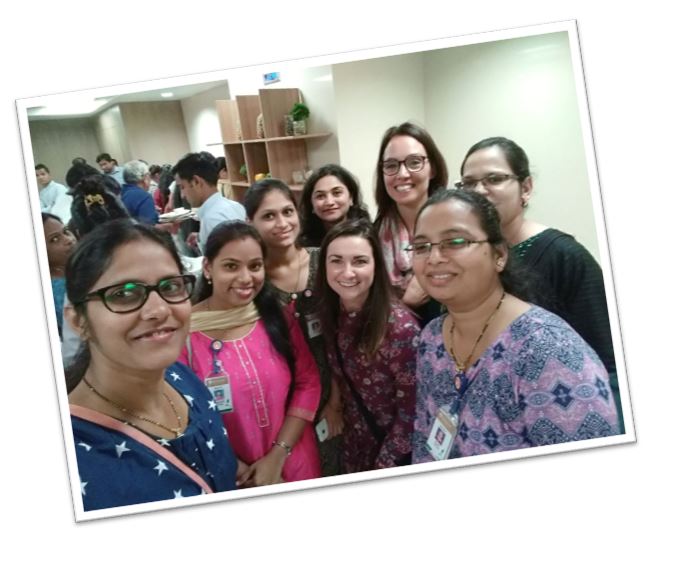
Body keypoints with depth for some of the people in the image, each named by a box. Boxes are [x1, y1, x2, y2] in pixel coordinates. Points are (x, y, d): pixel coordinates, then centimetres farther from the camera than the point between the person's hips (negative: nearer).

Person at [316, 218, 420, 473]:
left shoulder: (400, 326, -24)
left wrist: (383, 466, -16)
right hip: (354, 447, 6)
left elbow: (411, 411, -19)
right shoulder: (332, 315, -6)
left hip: (397, 456, -5)